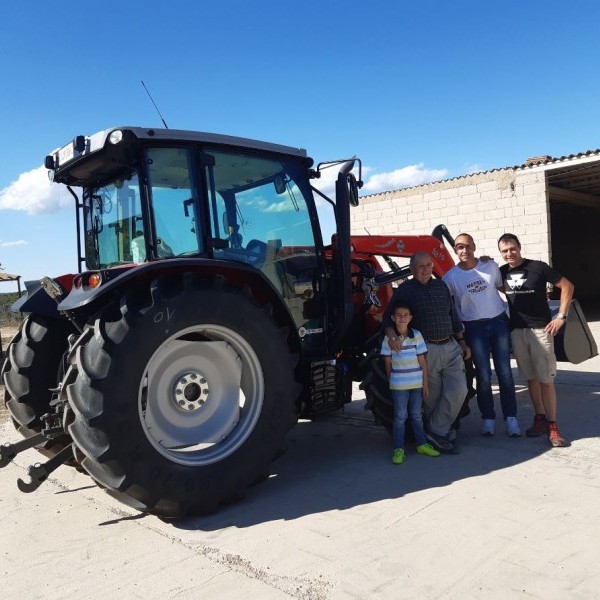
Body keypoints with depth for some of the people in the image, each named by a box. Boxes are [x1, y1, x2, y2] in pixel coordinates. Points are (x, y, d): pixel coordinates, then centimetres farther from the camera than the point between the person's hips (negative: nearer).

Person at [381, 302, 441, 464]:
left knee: (417, 414, 15)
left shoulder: (416, 335, -1)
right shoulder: (389, 338, -6)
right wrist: (391, 381, 3)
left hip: (417, 382, 2)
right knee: (400, 417, 1)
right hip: (399, 384, -2)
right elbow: (388, 363, 0)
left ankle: (422, 444, 28)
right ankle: (399, 449, 7)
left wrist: (425, 383, 1)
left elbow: (422, 361, 1)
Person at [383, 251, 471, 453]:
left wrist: (462, 342, 20)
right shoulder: (404, 290, -1)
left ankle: (437, 431, 6)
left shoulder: (441, 286, 14)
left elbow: (453, 315, 21)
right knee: (433, 396, 0)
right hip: (426, 350, -5)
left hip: (451, 347, 5)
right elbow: (388, 317, -4)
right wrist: (391, 333, -26)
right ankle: (438, 432, 15)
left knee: (459, 389, -4)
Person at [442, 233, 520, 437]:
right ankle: (488, 418, 11)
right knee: (483, 375, -1)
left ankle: (511, 417, 11)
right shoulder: (450, 277, -4)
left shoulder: (490, 266, 2)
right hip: (474, 327, -2)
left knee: (504, 372, 3)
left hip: (499, 321, 2)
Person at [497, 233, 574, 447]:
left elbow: (567, 285, -3)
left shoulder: (537, 267, -7)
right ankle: (539, 418, 22)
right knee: (531, 377, 11)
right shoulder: (502, 272, 5)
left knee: (546, 378, -2)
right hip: (517, 331, 4)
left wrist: (561, 316, -7)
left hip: (540, 329, -4)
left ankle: (552, 425, 4)